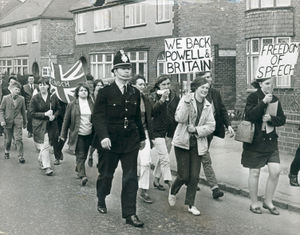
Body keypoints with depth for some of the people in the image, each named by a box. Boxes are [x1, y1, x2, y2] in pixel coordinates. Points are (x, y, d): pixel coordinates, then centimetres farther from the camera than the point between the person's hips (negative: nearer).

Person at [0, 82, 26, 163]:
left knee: (18, 139, -9)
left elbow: (23, 111, 9)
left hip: (17, 122, 0)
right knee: (7, 140, 13)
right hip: (8, 121, 0)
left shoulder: (21, 99, -1)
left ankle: (21, 156, -4)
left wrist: (24, 122, 14)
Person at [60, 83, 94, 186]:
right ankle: (82, 176, -12)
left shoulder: (91, 104, 7)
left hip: (88, 134, 3)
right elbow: (66, 120, 3)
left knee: (84, 155, 13)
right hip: (77, 134, -3)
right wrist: (63, 134, 2)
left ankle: (78, 170, 33)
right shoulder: (72, 105, 0)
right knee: (80, 155, -9)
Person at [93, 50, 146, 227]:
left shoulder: (135, 93, 6)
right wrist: (103, 136, -26)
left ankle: (130, 214, 7)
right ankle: (101, 201, 41)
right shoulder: (105, 93, -7)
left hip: (130, 142, 3)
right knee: (106, 174, 14)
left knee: (131, 178, 0)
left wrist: (142, 137, 19)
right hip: (110, 142, -3)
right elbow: (98, 116, -14)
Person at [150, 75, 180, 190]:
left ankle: (156, 180, 26)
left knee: (162, 158, 13)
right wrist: (162, 100, -27)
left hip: (170, 132, 4)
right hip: (157, 131, -4)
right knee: (165, 159, -8)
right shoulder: (153, 96, -4)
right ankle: (169, 182, -6)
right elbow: (151, 112, -19)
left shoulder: (174, 96, 6)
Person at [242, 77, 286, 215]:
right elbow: (249, 116, -21)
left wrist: (271, 118, -12)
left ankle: (268, 202, 18)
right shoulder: (253, 97, -8)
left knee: (275, 171, -2)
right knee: (254, 172, 5)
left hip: (271, 140, 5)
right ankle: (254, 203, 21)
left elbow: (282, 119, 7)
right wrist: (263, 102, -24)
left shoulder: (275, 100, 8)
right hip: (255, 141, -5)